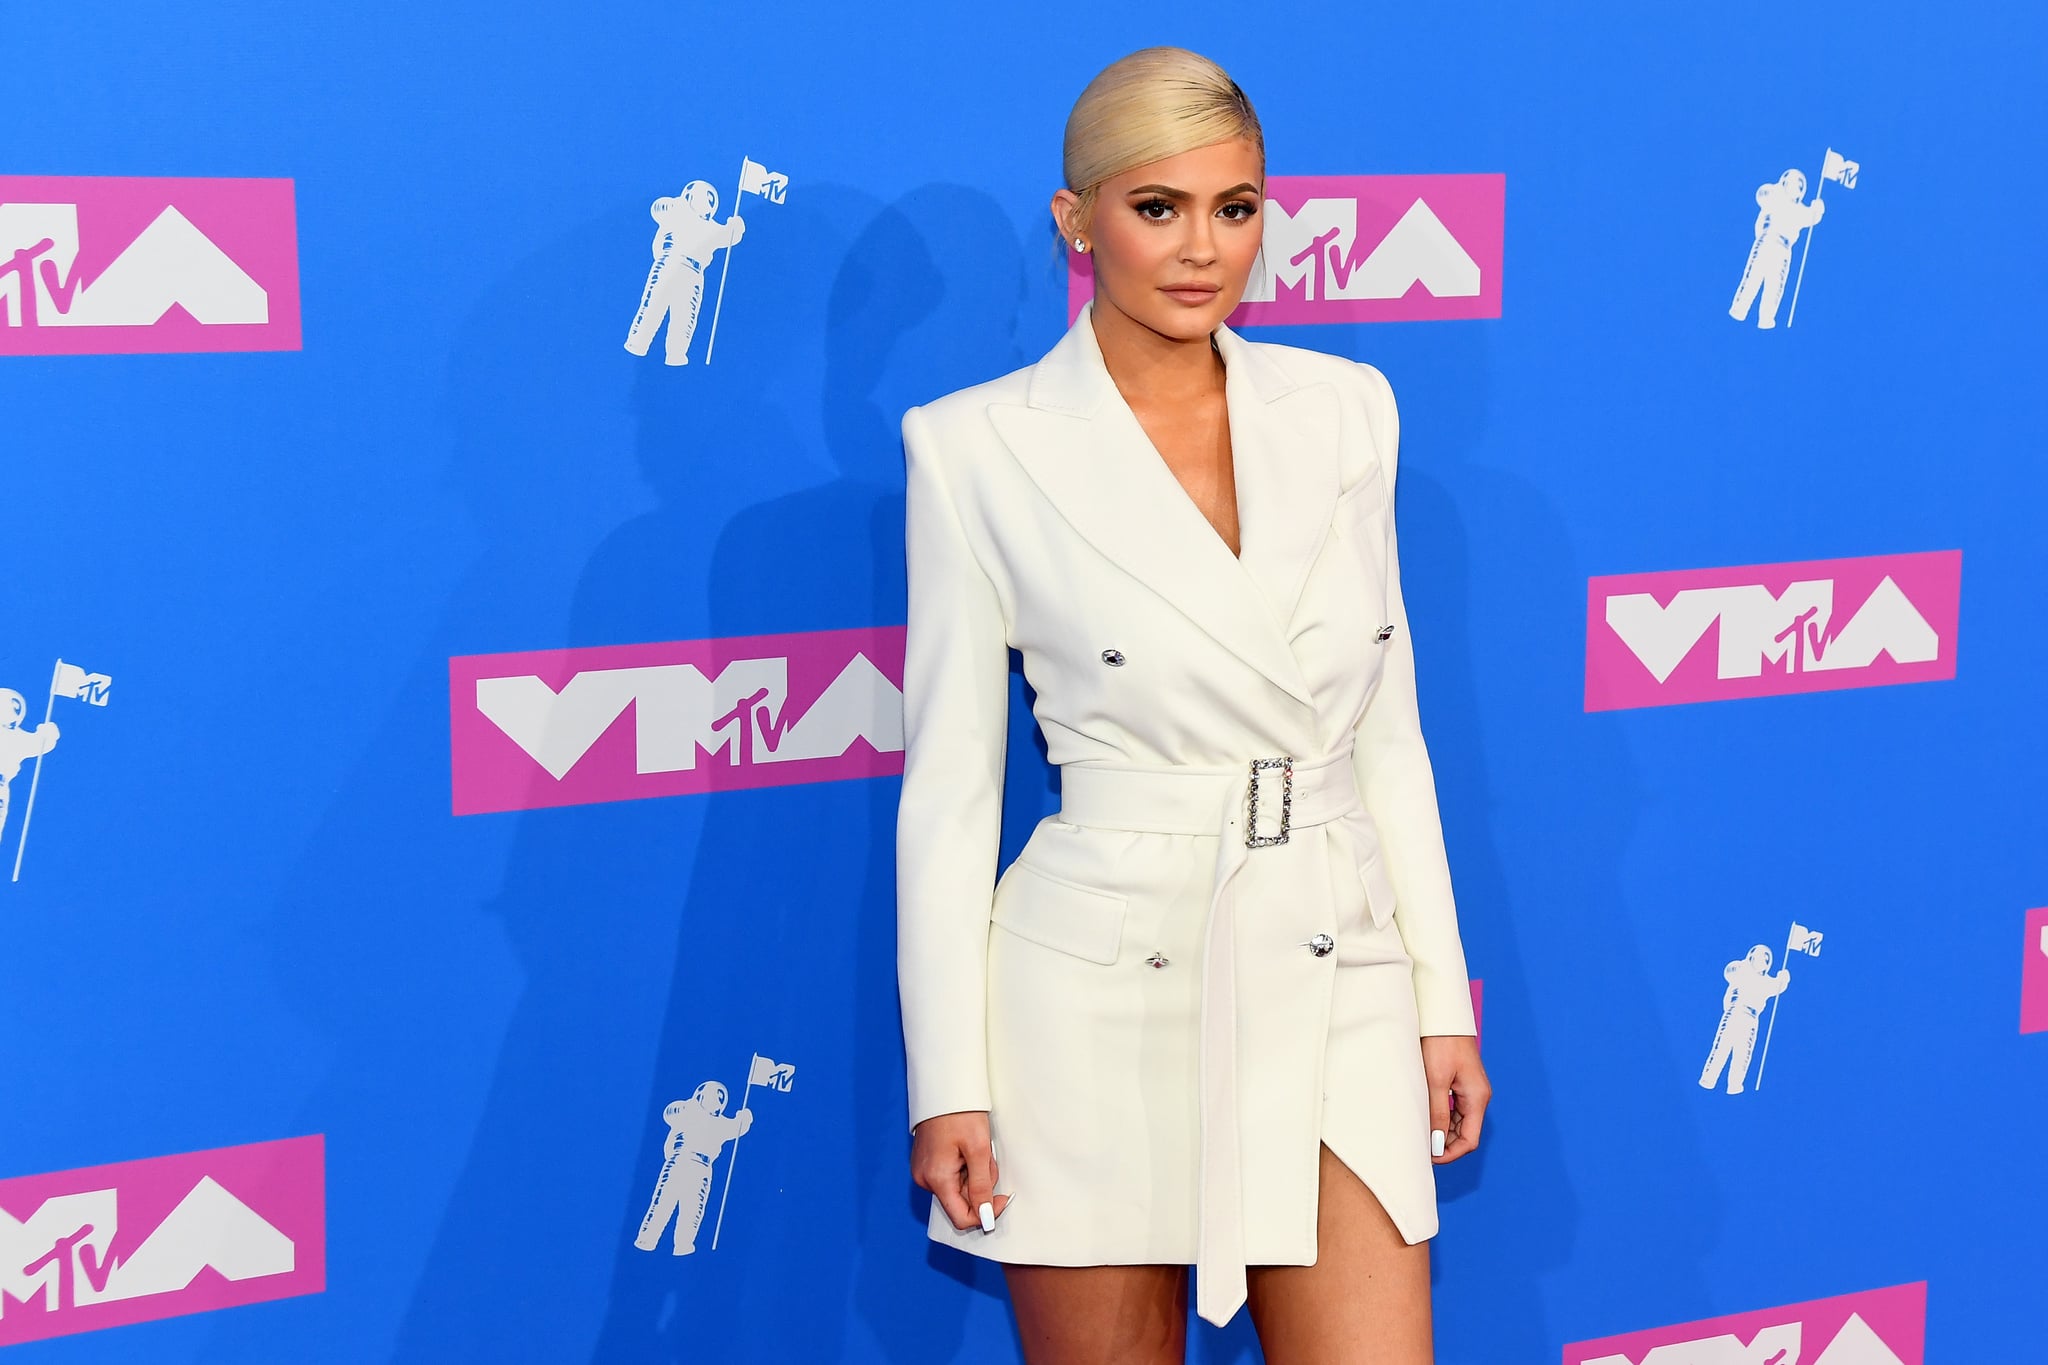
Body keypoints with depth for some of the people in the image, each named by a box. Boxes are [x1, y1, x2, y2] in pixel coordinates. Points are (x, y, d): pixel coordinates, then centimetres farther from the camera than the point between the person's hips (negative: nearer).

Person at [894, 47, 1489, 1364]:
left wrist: (1444, 997, 9)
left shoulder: (1347, 410, 6)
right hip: (1104, 993, -3)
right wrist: (947, 1081, -5)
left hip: (1332, 984, 3)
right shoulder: (981, 448, -4)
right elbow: (949, 786, -2)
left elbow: (1386, 728, 11)